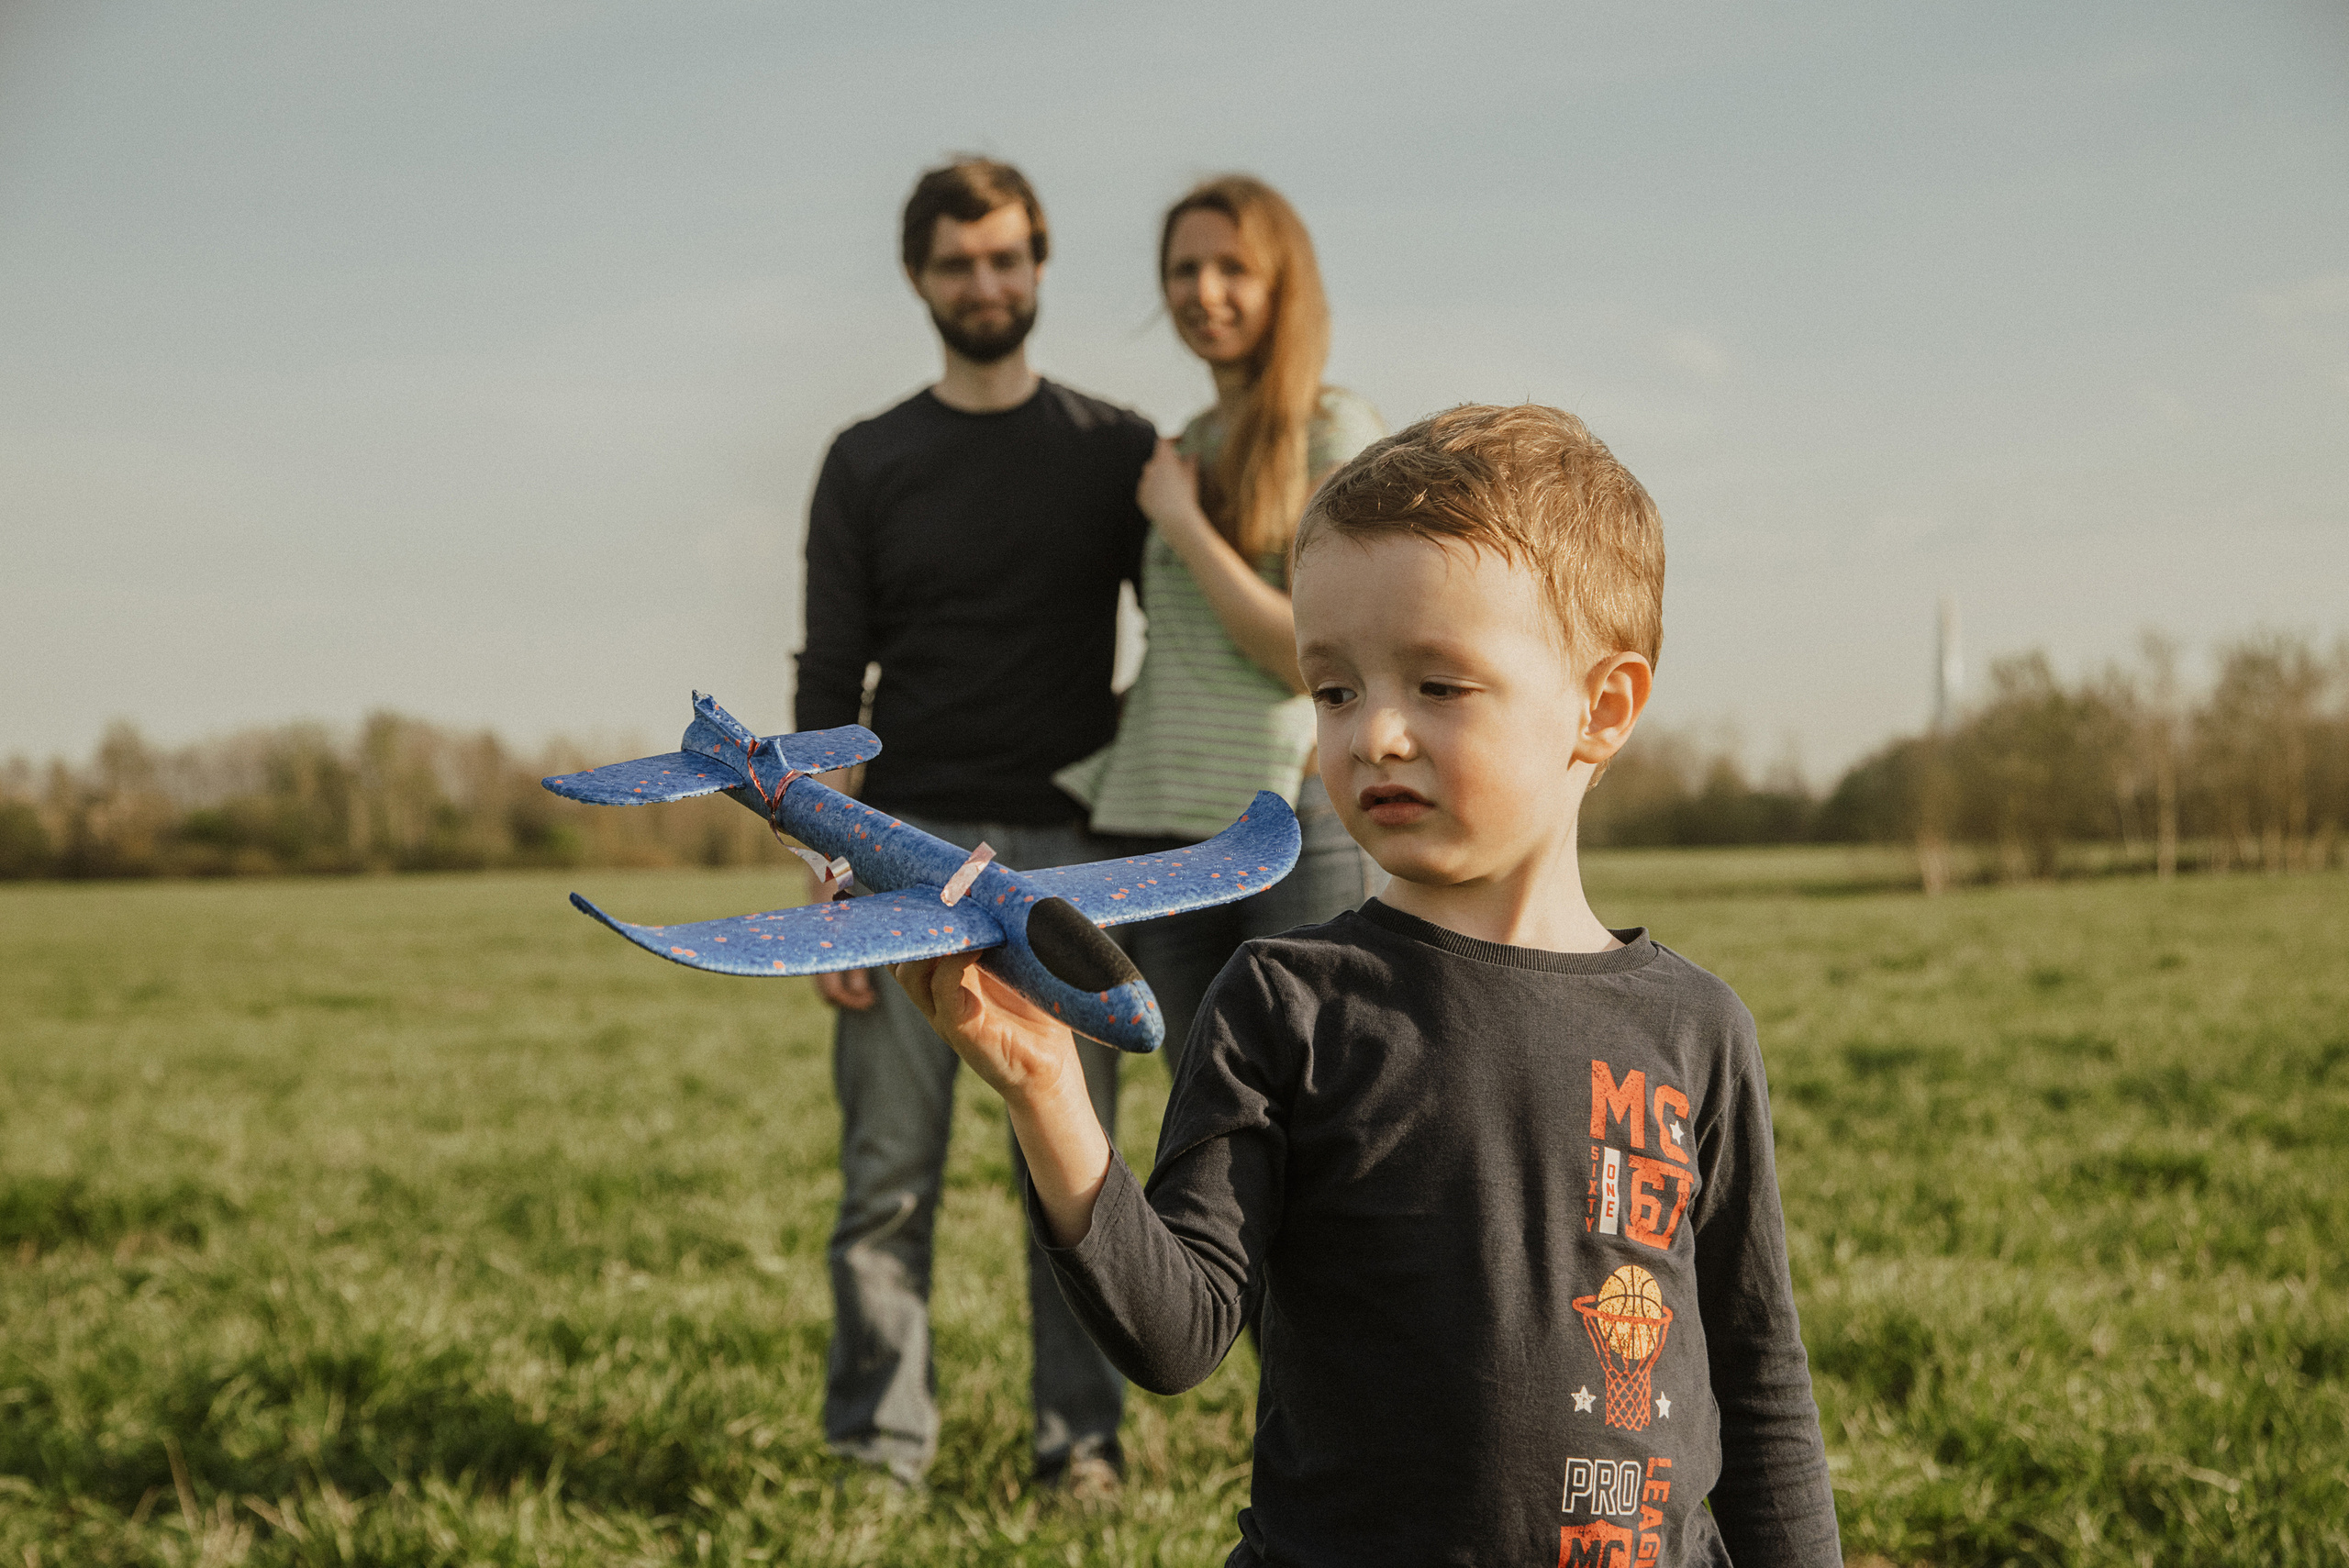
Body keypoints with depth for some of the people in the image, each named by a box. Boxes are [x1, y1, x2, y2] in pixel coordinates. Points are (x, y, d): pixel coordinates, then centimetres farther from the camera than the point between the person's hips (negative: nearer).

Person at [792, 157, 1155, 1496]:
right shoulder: (869, 465, 9)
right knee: (889, 1175, -2)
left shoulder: (1116, 451, 9)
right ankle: (881, 1449, 5)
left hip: (1069, 850, 0)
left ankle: (1083, 1438, 10)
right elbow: (830, 685, 5)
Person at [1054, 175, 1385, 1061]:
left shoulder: (1337, 433, -4)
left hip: (1299, 821, -6)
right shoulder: (1184, 449, 15)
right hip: (1172, 829, 6)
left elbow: (1313, 654, -13)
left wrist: (1182, 522, -8)